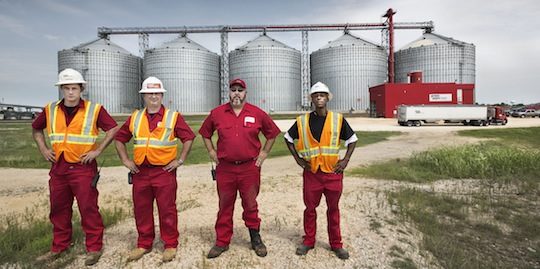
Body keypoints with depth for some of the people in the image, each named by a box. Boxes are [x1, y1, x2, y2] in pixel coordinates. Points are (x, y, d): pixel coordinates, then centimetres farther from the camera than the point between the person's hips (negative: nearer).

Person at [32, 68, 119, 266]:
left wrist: (98, 150, -9)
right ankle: (59, 248, 29)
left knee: (88, 209, -2)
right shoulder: (50, 110, 8)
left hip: (83, 167, -4)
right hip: (58, 167, 5)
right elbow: (36, 128, 24)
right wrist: (43, 149, 11)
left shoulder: (94, 110, -4)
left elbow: (113, 129, -4)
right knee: (58, 210, 14)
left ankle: (94, 248, 10)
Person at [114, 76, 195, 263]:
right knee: (141, 210, 12)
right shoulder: (135, 118, 10)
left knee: (167, 210, 2)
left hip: (165, 171, -4)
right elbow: (119, 139, 18)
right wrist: (125, 160, 8)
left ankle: (170, 245, 17)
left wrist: (180, 160, -6)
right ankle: (144, 244, 28)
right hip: (140, 172, 4)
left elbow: (189, 137, -2)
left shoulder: (173, 117, 0)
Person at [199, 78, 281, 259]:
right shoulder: (217, 113, 4)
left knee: (251, 206, 9)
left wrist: (264, 152, 6)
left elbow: (272, 132, 11)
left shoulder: (257, 113, 0)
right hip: (225, 168, 1)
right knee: (225, 206, 10)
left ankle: (255, 239, 26)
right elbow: (205, 132, 18)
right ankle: (222, 242, 23)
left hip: (250, 168, -1)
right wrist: (211, 152, 10)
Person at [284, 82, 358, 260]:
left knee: (333, 209, 11)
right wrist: (298, 158, 4)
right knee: (310, 208, 10)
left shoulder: (338, 119, -1)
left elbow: (352, 139, 9)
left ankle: (336, 244, 26)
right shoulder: (302, 121, 0)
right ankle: (309, 241, 27)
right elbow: (288, 138, 12)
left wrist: (346, 160, 0)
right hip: (311, 172, 0)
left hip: (333, 172, 0)